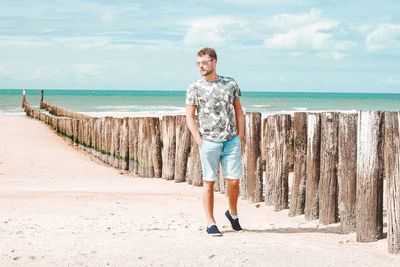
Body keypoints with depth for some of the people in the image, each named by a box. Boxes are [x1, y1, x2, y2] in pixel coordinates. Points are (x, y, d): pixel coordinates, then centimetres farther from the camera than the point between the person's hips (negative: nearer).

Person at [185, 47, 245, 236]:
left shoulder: (230, 84, 7)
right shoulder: (194, 88, 1)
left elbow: (238, 111, 13)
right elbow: (190, 117, 1)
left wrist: (240, 135, 5)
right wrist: (199, 141, -7)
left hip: (231, 140, 2)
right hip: (208, 141, -2)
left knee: (233, 179, 1)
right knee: (209, 182, 0)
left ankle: (233, 213, 26)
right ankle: (211, 223, 7)